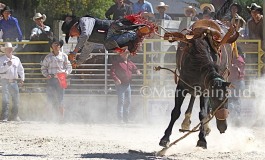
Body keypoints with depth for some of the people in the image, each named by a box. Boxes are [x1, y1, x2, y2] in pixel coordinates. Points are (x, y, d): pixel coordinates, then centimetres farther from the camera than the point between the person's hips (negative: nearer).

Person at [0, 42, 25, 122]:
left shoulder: (16, 59, 12)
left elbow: (21, 70, 18)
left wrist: (22, 79, 11)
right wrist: (7, 65, -22)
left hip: (14, 81, 4)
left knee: (16, 100, 7)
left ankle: (14, 116, 19)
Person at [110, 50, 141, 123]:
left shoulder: (130, 63, 15)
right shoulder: (117, 63, -6)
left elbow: (135, 69, 23)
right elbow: (112, 72, -12)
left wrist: (137, 71, -3)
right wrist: (116, 79, -27)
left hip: (127, 85, 7)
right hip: (120, 85, -7)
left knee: (128, 102, 12)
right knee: (121, 102, -12)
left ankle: (126, 118, 21)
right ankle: (120, 118, -10)